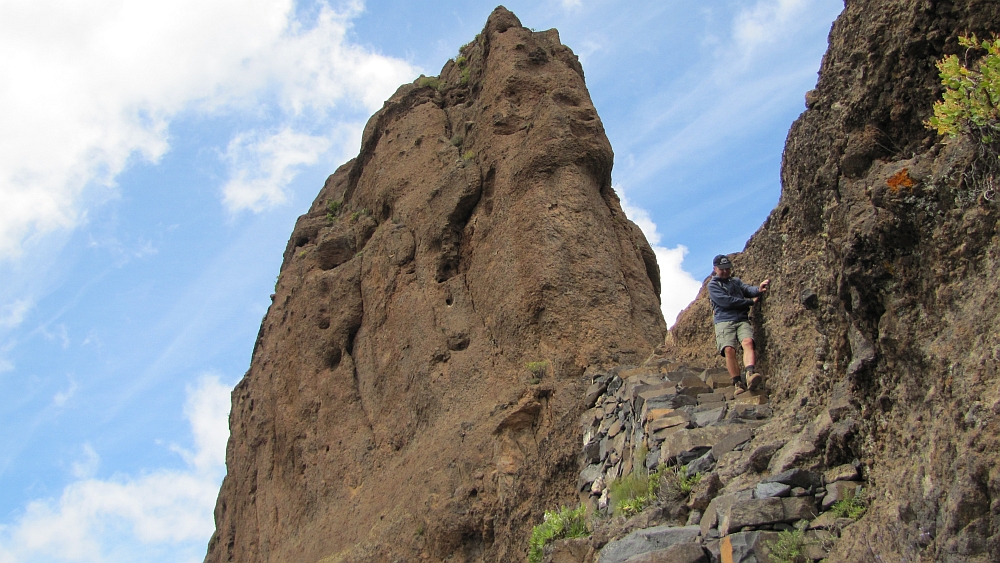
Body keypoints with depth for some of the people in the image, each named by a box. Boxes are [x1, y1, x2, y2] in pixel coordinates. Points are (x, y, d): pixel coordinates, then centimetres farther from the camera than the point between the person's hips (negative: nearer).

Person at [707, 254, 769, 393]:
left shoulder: (736, 281, 26)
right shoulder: (712, 285, 11)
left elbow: (747, 289, 5)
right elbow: (725, 301, -5)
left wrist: (758, 289, -20)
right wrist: (750, 301, 0)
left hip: (742, 320, 3)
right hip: (724, 321, -3)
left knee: (748, 342, -26)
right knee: (729, 350, -23)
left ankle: (750, 375, -45)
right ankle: (738, 383, -18)